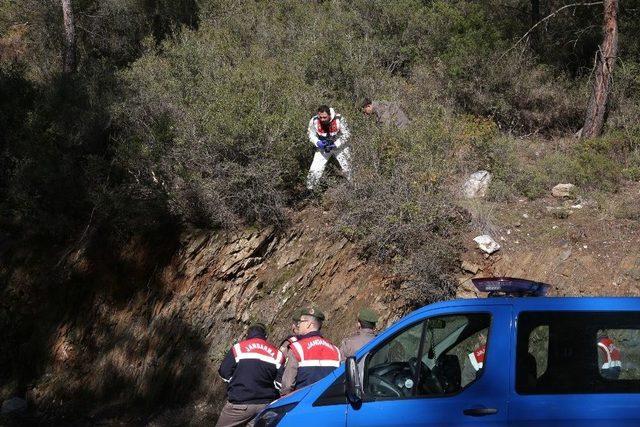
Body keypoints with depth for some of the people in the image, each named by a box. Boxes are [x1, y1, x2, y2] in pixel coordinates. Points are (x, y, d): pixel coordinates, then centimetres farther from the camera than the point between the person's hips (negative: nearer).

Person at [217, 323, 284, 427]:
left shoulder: (238, 348, -1)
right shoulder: (277, 353, 7)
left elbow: (224, 373, -1)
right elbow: (280, 383, 4)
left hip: (240, 403, -3)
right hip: (265, 405, 3)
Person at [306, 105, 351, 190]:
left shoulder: (339, 119, -28)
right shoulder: (314, 121, -22)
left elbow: (346, 135, -16)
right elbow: (311, 135, -8)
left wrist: (335, 144, -27)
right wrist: (318, 143, -28)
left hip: (339, 145, -1)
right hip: (322, 147, 1)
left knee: (348, 168, 4)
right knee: (315, 170, -9)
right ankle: (309, 189, 7)